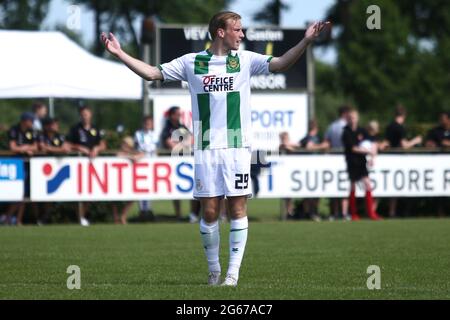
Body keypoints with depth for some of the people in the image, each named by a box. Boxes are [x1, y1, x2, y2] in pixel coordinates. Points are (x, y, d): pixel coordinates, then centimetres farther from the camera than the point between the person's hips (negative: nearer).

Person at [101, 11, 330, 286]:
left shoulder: (245, 60, 6)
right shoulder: (191, 62, 6)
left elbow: (280, 65, -4)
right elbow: (152, 73, 9)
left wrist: (306, 41, -17)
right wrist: (120, 53, 3)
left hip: (237, 147, 0)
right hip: (206, 150, 0)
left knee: (238, 209, -3)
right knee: (209, 212, 1)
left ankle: (233, 273, -1)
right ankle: (214, 271, 14)